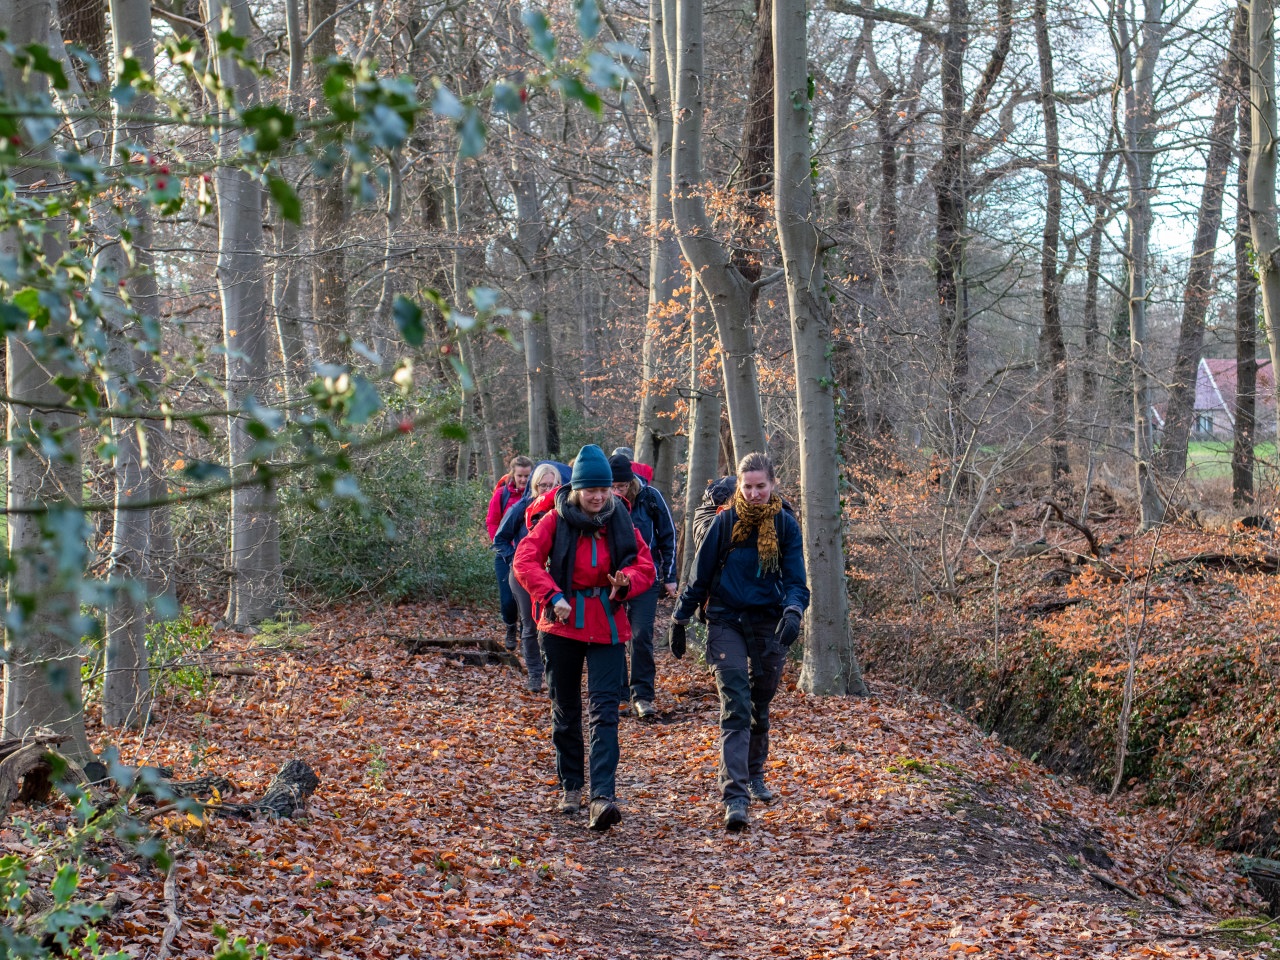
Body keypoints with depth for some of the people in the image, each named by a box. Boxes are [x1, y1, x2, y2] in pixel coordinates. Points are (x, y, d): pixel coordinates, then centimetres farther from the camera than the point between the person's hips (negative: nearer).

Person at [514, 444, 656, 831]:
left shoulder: (620, 523, 2)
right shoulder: (556, 521, -4)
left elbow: (645, 565, 3)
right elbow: (525, 560, -11)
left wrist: (626, 583, -19)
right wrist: (552, 595, -24)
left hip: (607, 626, 0)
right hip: (562, 625, 0)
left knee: (604, 711, -12)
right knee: (565, 709, 12)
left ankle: (603, 796, -20)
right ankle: (570, 786, 27)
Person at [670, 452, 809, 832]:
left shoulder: (785, 524, -1)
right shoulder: (725, 522, -4)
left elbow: (796, 579, -5)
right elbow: (701, 575, 2)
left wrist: (793, 611, -25)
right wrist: (679, 620, 3)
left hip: (769, 624, 2)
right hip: (726, 622, -2)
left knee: (759, 705, 15)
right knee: (735, 707, -14)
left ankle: (754, 775, 37)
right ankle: (735, 797, -20)